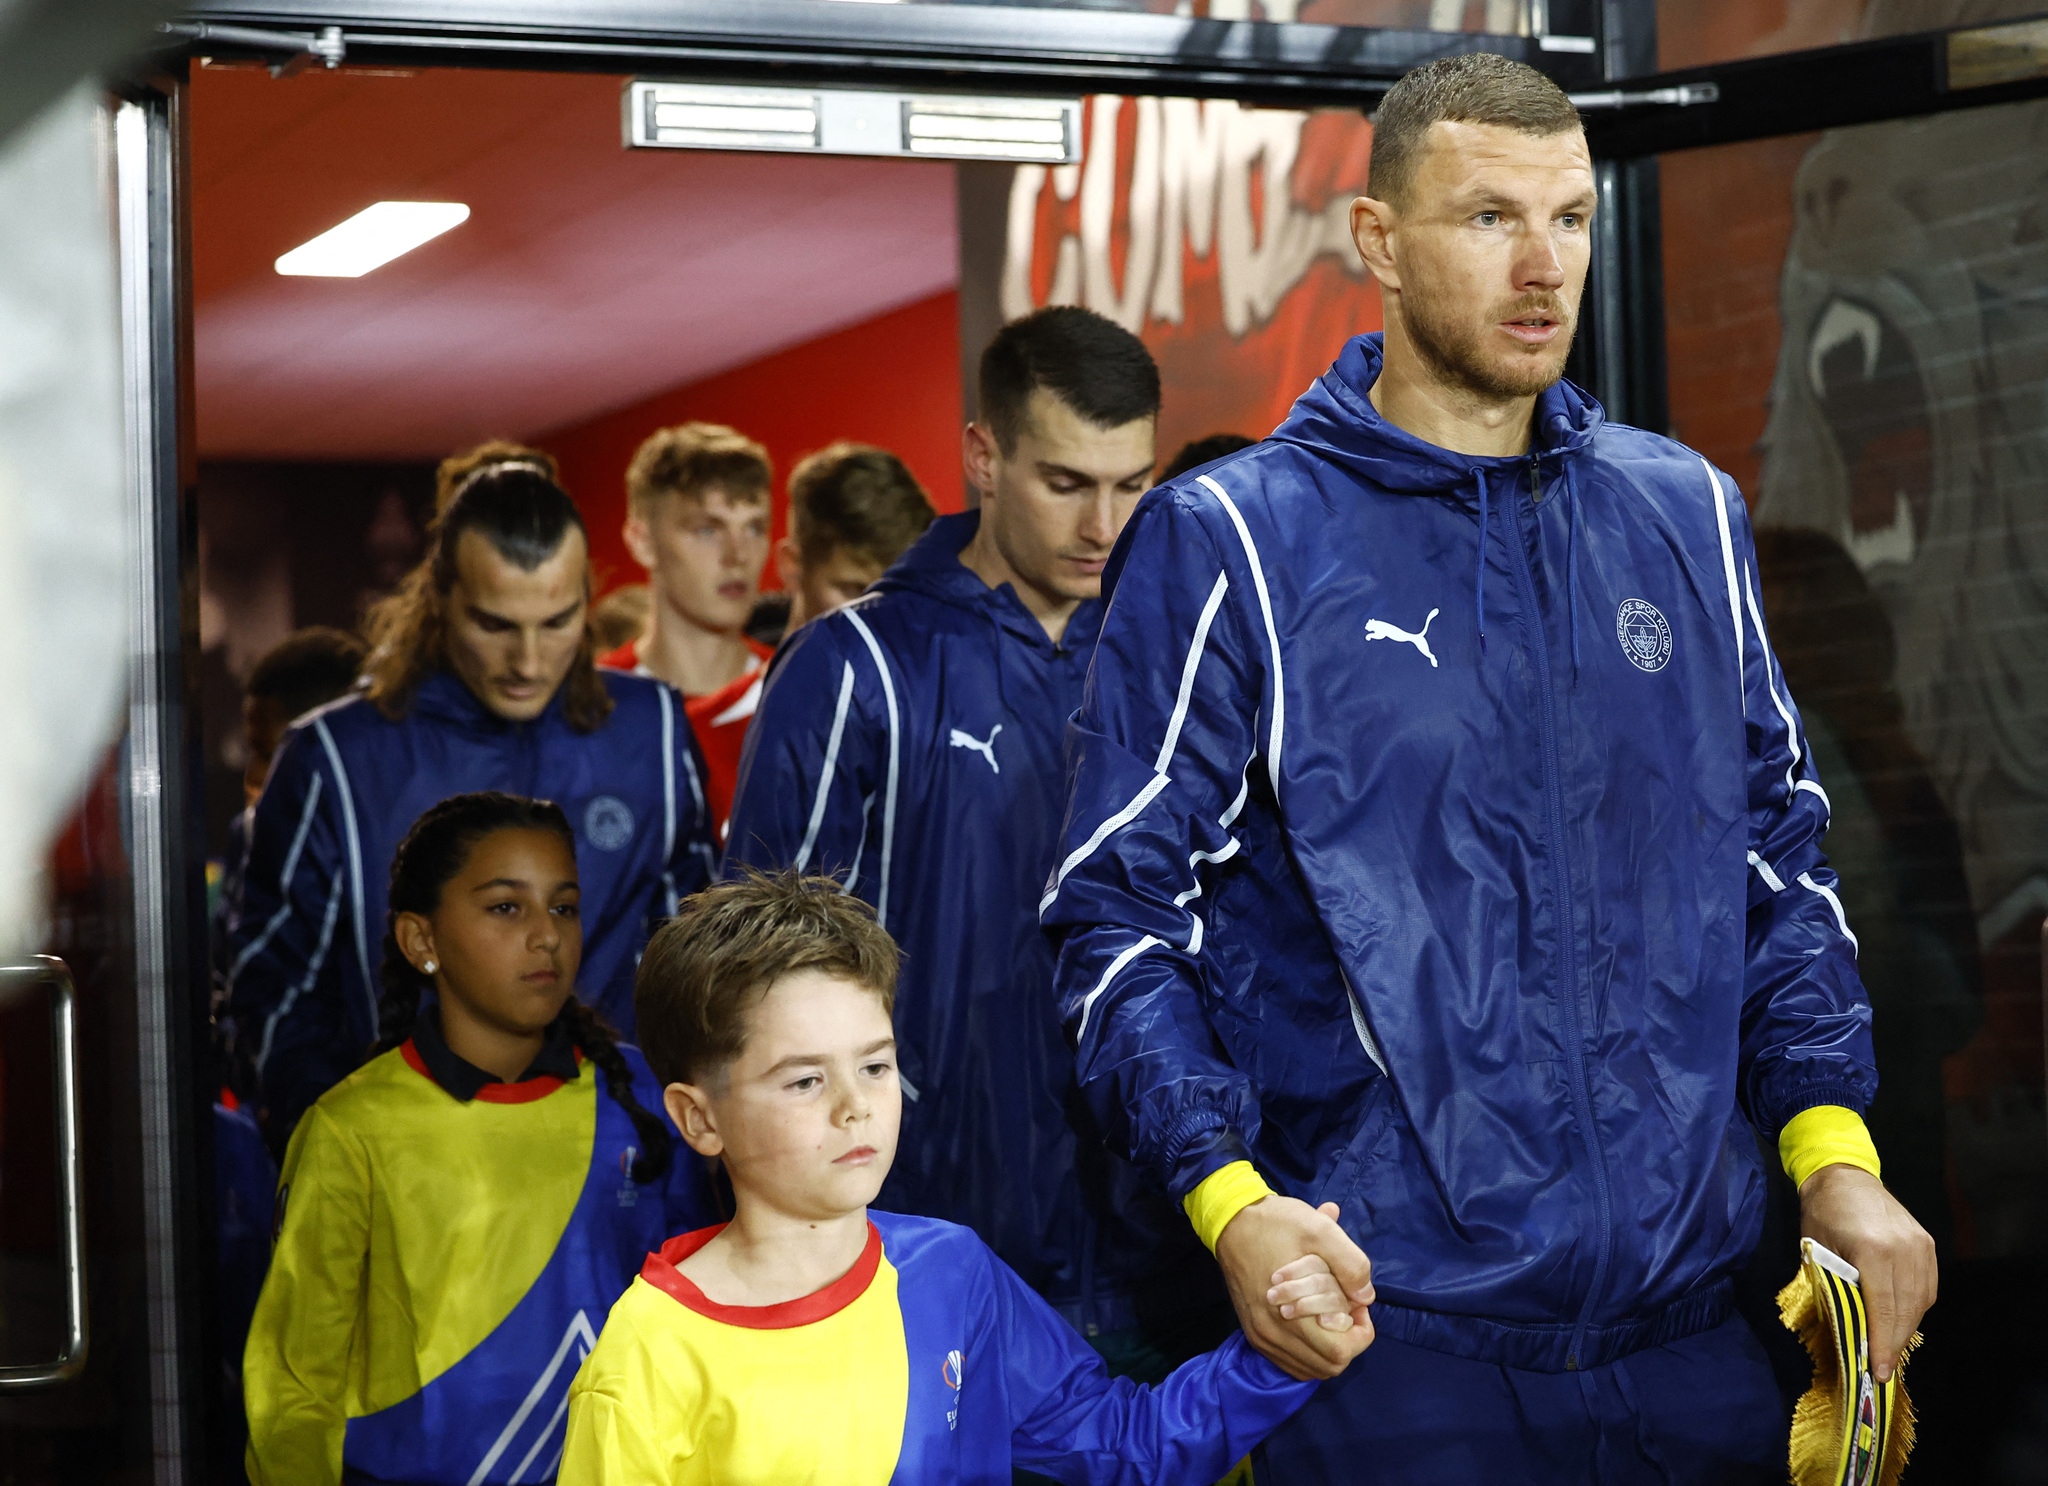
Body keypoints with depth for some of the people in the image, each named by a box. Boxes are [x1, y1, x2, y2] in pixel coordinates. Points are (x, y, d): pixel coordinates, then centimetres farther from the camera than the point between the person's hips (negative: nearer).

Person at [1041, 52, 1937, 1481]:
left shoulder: (1687, 515, 9)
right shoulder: (1228, 544, -4)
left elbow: (1780, 855, 15)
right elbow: (1121, 910, -5)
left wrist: (1837, 1155, 3)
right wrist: (1230, 1200, -19)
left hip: (1689, 1311, 4)